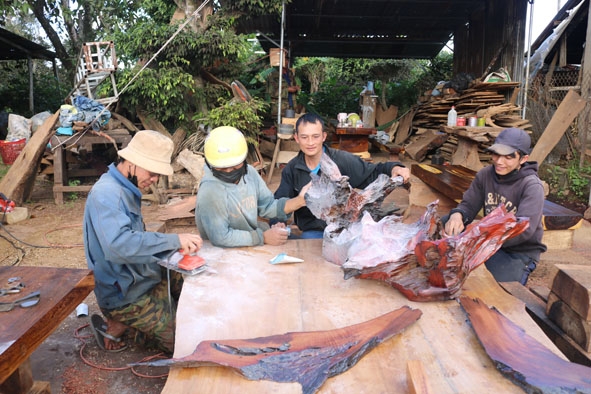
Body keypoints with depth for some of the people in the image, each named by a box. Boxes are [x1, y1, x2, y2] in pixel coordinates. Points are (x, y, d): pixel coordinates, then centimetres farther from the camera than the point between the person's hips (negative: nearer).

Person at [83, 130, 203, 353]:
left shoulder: (127, 189, 7)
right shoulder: (106, 193, -23)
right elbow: (119, 244, -39)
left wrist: (175, 248, -2)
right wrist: (174, 240, -36)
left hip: (143, 276, 9)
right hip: (124, 293, -9)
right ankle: (115, 326, 5)